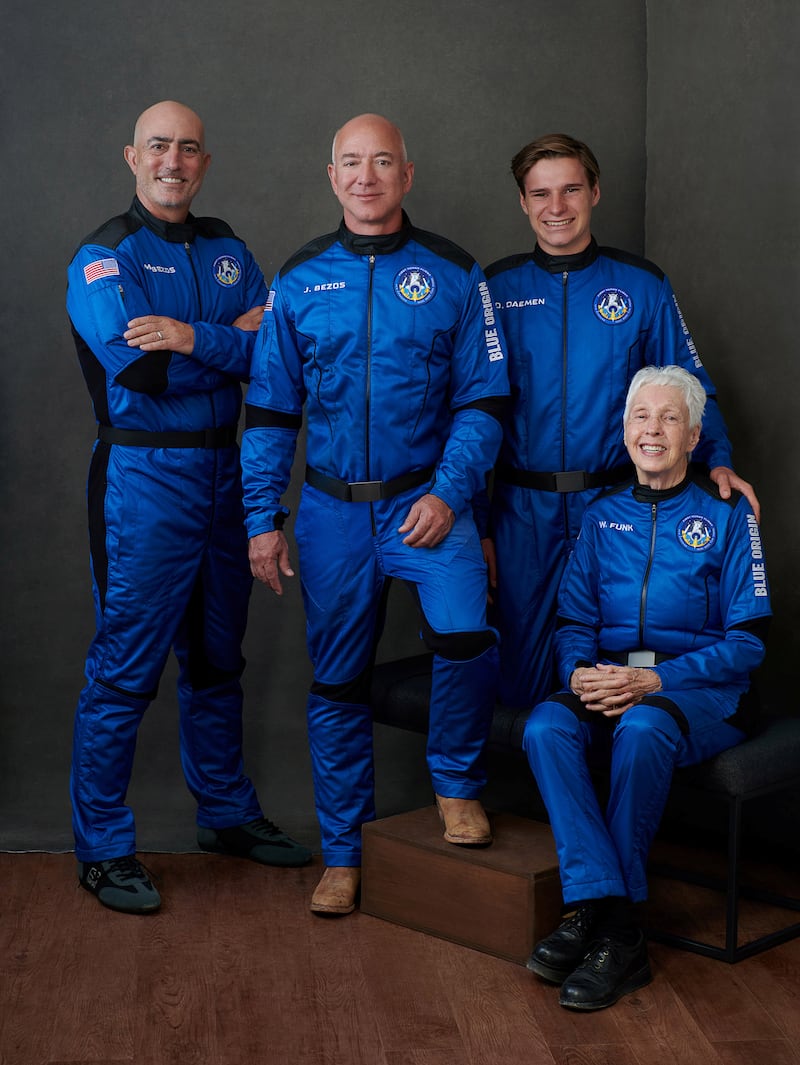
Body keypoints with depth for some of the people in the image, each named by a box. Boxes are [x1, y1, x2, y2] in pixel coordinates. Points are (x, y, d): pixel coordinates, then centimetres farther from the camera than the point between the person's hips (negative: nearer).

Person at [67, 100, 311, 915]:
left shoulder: (226, 251, 12)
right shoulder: (103, 258, -6)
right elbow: (141, 369, -20)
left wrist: (194, 338, -16)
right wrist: (237, 342, -10)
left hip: (222, 472, 6)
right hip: (143, 479, -6)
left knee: (217, 657, 17)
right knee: (124, 667, -3)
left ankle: (226, 813, 31)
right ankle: (103, 849, 8)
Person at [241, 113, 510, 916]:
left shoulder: (453, 275, 1)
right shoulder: (299, 280, 5)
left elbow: (483, 400, 0)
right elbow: (269, 410, 7)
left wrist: (449, 493, -13)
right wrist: (262, 519, 0)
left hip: (428, 499, -2)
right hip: (332, 509, 2)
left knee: (465, 633, -25)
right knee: (336, 682, 8)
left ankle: (457, 781, 4)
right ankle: (342, 855, 24)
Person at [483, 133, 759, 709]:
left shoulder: (642, 284, 3)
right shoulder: (496, 289, 3)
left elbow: (689, 384, 8)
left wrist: (718, 460, -11)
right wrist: (475, 521, 1)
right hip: (523, 510, 0)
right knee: (521, 685, 7)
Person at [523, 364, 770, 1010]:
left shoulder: (727, 514, 2)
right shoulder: (603, 517, 15)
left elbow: (747, 641, -4)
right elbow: (575, 622, 13)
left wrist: (655, 679, -17)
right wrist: (580, 672, -12)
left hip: (704, 692, -4)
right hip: (609, 683, 4)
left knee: (643, 727, -37)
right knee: (546, 727, -29)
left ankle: (606, 921, -24)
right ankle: (606, 914, -31)